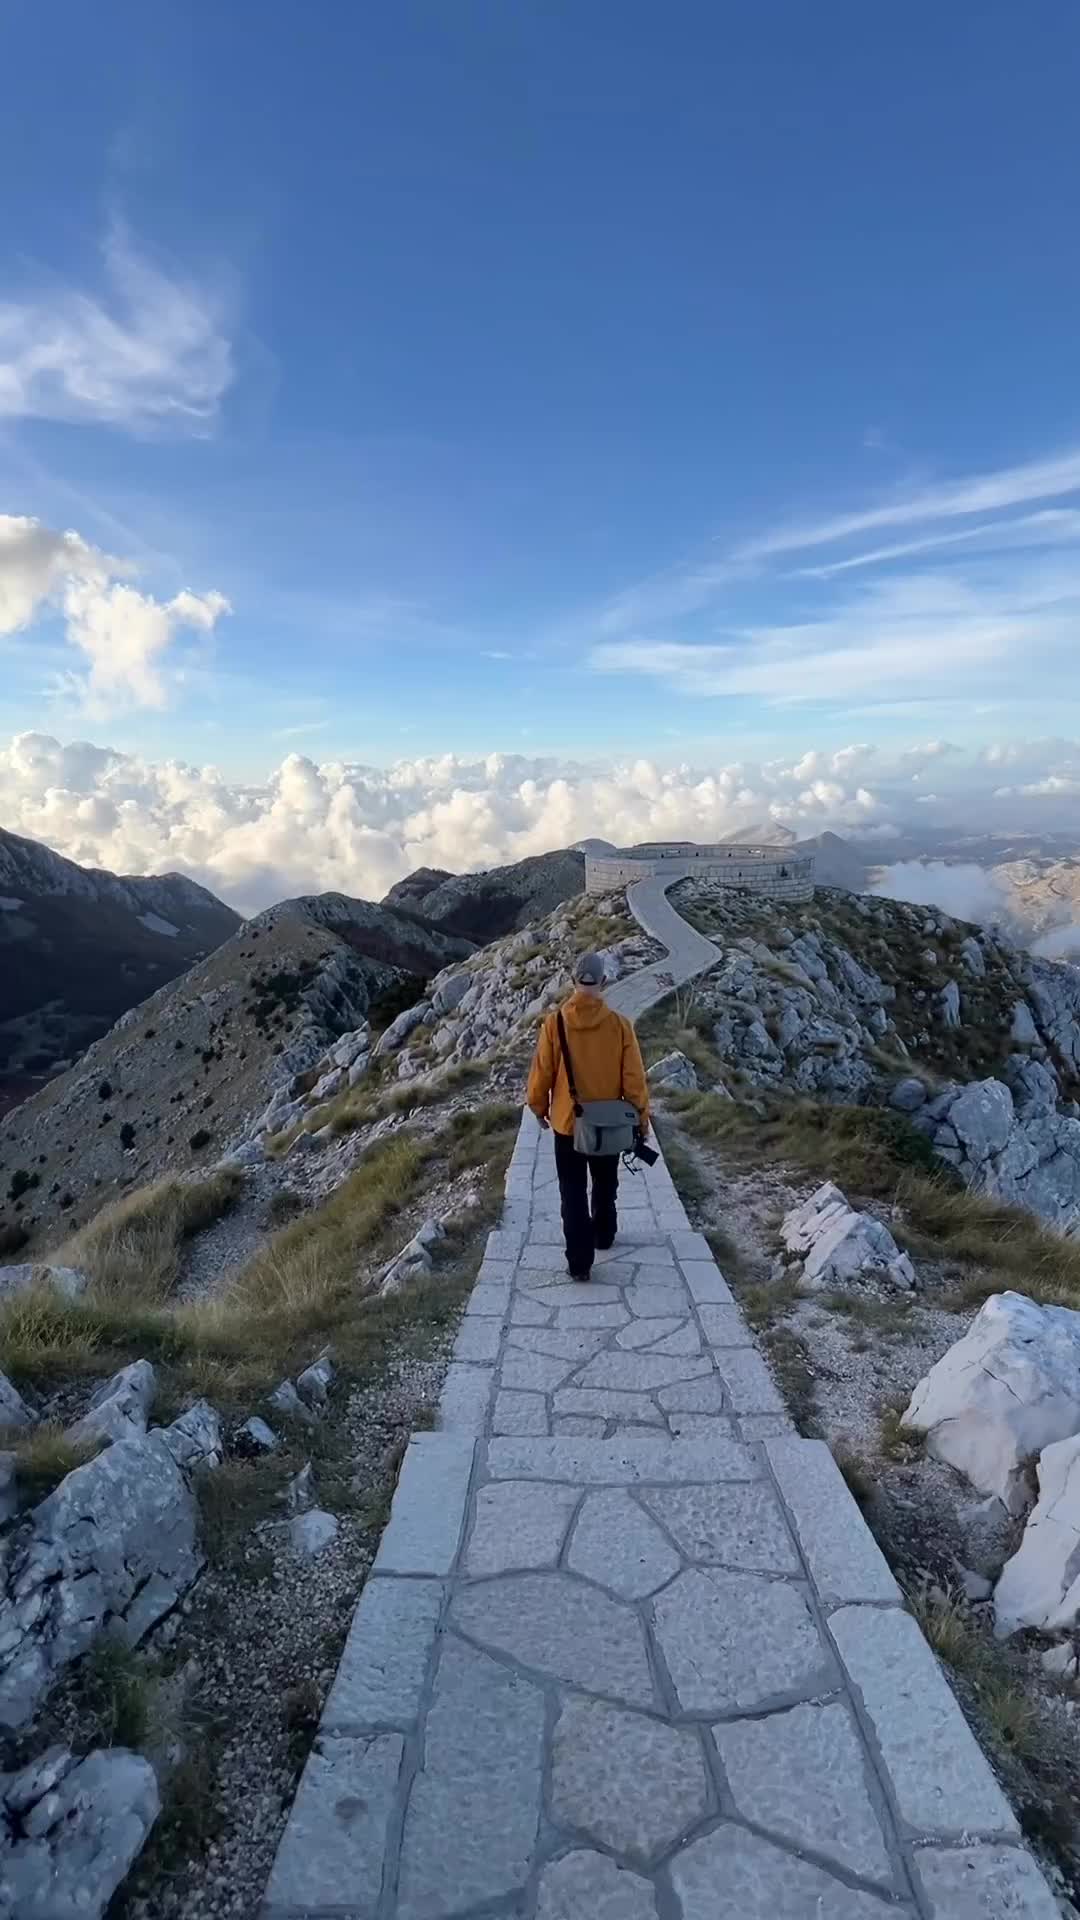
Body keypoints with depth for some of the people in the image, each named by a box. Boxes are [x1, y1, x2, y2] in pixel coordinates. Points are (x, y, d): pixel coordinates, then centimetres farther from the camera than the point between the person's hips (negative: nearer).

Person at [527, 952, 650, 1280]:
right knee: (605, 1185, 24)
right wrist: (641, 1115, 4)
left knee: (573, 1193, 8)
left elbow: (542, 1073, -6)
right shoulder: (619, 1024, -14)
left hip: (567, 1122, -1)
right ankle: (604, 1236, 43)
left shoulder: (554, 1023, -14)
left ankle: (579, 1262, 9)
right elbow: (633, 1076, -9)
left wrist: (539, 1107, 11)